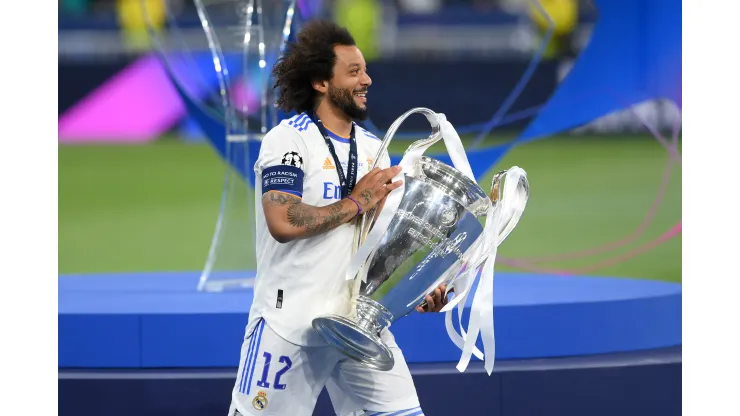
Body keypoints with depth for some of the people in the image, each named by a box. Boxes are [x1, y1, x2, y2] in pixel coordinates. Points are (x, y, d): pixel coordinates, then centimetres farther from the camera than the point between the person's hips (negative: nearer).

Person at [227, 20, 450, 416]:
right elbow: (283, 223, -23)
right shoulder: (288, 139, -9)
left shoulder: (374, 148, 12)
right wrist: (357, 202, -14)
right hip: (291, 322, -6)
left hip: (359, 321, 6)